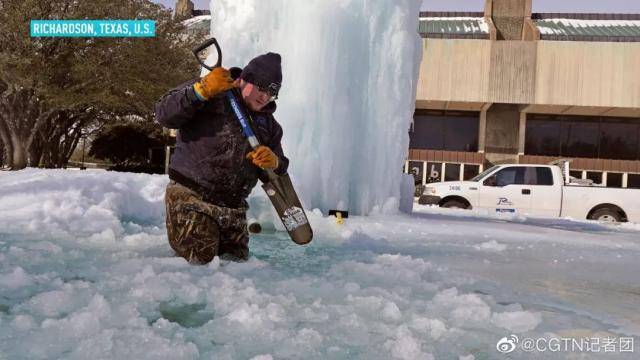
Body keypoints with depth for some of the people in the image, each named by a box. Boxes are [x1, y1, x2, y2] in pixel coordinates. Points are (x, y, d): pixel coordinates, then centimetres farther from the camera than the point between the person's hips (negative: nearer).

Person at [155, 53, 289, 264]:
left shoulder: (268, 124, 13)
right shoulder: (211, 98, -5)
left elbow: (277, 175, 11)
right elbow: (164, 115, -17)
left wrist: (273, 163, -14)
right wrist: (202, 90, -27)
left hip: (233, 208, 6)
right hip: (191, 198, -6)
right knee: (199, 260, -11)